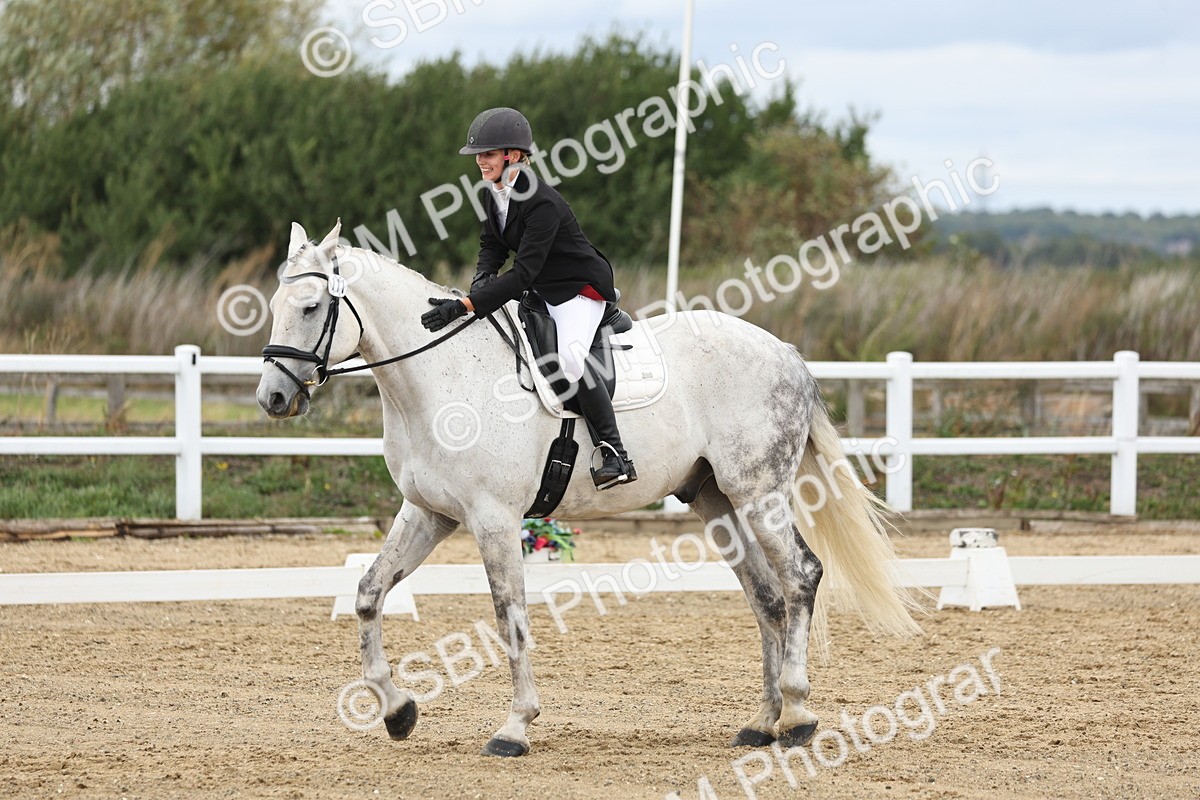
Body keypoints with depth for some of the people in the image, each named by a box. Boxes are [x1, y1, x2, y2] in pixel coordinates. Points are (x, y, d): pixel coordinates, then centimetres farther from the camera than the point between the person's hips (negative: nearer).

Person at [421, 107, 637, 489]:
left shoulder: (542, 203, -29)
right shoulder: (490, 195, -2)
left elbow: (523, 273, -35)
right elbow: (492, 244, 14)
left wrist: (465, 306, -41)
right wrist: (483, 276, -11)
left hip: (581, 287, -10)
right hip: (539, 290, 10)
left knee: (570, 354, -32)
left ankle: (616, 454, -26)